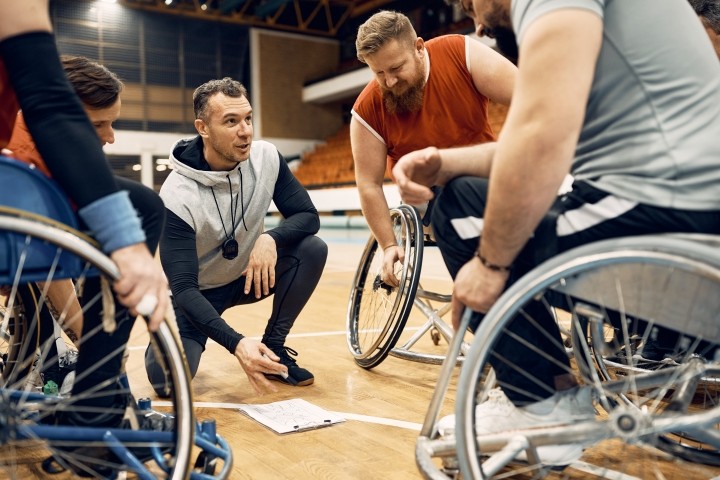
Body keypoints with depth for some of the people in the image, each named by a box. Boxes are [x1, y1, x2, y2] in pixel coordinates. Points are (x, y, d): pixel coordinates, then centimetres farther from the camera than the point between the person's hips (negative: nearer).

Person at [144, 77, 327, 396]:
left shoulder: (266, 158, -16)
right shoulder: (177, 196, -28)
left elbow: (308, 216, -10)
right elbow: (184, 288, -31)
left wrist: (271, 238, -33)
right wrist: (236, 344, -44)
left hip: (249, 274, 4)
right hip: (197, 293, -3)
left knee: (312, 249, -22)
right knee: (167, 377, -23)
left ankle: (273, 347, -4)